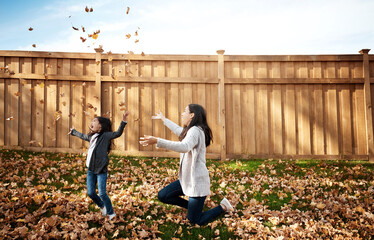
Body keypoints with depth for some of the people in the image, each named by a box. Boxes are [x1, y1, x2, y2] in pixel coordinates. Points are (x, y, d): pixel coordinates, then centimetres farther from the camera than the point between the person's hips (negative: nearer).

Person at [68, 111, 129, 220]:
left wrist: (123, 121, -33)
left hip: (101, 170, -7)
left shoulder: (105, 136, -7)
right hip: (90, 170, 7)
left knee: (102, 193, -8)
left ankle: (111, 213, 14)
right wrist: (73, 132, 53)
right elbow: (82, 136, 35)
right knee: (90, 193, 8)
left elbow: (118, 133, -20)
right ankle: (102, 207, 35)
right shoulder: (91, 136, 14)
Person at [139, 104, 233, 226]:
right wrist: (164, 119, 44)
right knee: (163, 195, 7)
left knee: (195, 221, 0)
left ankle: (222, 207, 18)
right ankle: (192, 206, 22)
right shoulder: (190, 130, 11)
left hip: (197, 181, -9)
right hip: (187, 179, 9)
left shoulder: (196, 131, -21)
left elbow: (184, 147, -40)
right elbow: (178, 130, 33)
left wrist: (157, 141, -47)